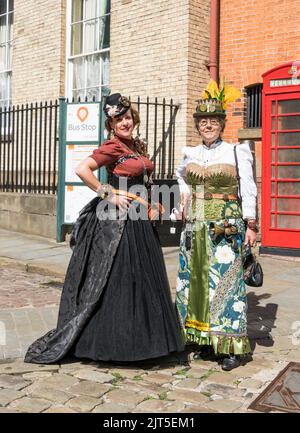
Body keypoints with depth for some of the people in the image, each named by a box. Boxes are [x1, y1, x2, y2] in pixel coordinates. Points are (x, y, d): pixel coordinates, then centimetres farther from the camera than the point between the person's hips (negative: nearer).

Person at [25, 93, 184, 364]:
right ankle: (110, 340, 10)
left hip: (139, 220, 9)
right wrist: (109, 195, -18)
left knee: (141, 278, 12)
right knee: (116, 278, -3)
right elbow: (82, 169, -23)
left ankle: (136, 339, 24)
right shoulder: (112, 147, -10)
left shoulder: (138, 146, 14)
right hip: (118, 219, -8)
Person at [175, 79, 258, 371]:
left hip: (226, 228, -5)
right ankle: (205, 342, 19)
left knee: (225, 283, -5)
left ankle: (233, 346, 5)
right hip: (195, 228, 5)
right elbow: (181, 176, 32)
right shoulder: (190, 154, 10)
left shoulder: (236, 152, -2)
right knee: (196, 281, 7)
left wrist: (250, 226, -9)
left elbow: (248, 191, -3)